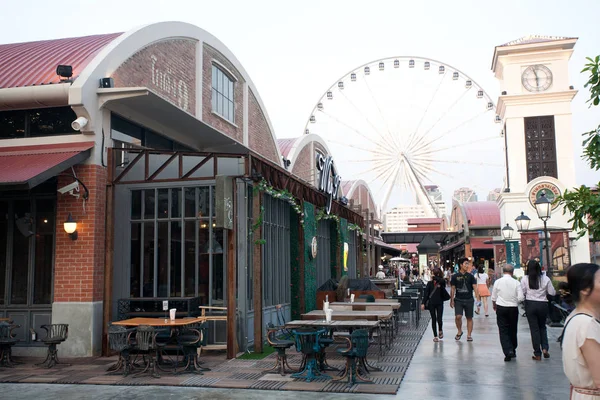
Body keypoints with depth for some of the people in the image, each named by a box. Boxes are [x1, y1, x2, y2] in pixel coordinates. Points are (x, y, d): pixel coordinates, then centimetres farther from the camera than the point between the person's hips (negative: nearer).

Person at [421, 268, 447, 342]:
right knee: (433, 320, 6)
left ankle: (440, 330, 25)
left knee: (439, 319, -6)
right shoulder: (430, 283, 2)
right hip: (431, 303, 1)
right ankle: (435, 336, 15)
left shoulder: (442, 282, -1)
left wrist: (435, 278, -17)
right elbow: (426, 293, -1)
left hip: (439, 303, -1)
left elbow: (442, 281, -27)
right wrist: (423, 303, -8)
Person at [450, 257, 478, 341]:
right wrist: (452, 300, 1)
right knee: (458, 316, -12)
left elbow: (475, 287, -3)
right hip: (458, 300, -1)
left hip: (469, 300, 1)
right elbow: (453, 289, 4)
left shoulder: (470, 276, 3)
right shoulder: (455, 276, 1)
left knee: (469, 318, 6)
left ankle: (469, 335, 16)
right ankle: (459, 331, 12)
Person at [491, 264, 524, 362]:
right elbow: (521, 298, -9)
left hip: (501, 308, -1)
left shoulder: (498, 282, -4)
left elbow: (493, 297, 4)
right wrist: (515, 301, 14)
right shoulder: (516, 282, -6)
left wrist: (494, 306, 24)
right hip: (513, 308, 1)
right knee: (513, 330, 16)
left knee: (503, 330, 0)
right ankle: (513, 351, 28)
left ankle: (508, 351, -14)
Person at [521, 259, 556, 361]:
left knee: (534, 328, 5)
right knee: (542, 327, 20)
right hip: (543, 304, 1)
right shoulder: (546, 279, -4)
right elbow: (552, 293, 0)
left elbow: (522, 293, -9)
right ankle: (545, 348, 5)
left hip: (530, 304, -1)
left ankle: (538, 354, 8)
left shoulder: (525, 279, -8)